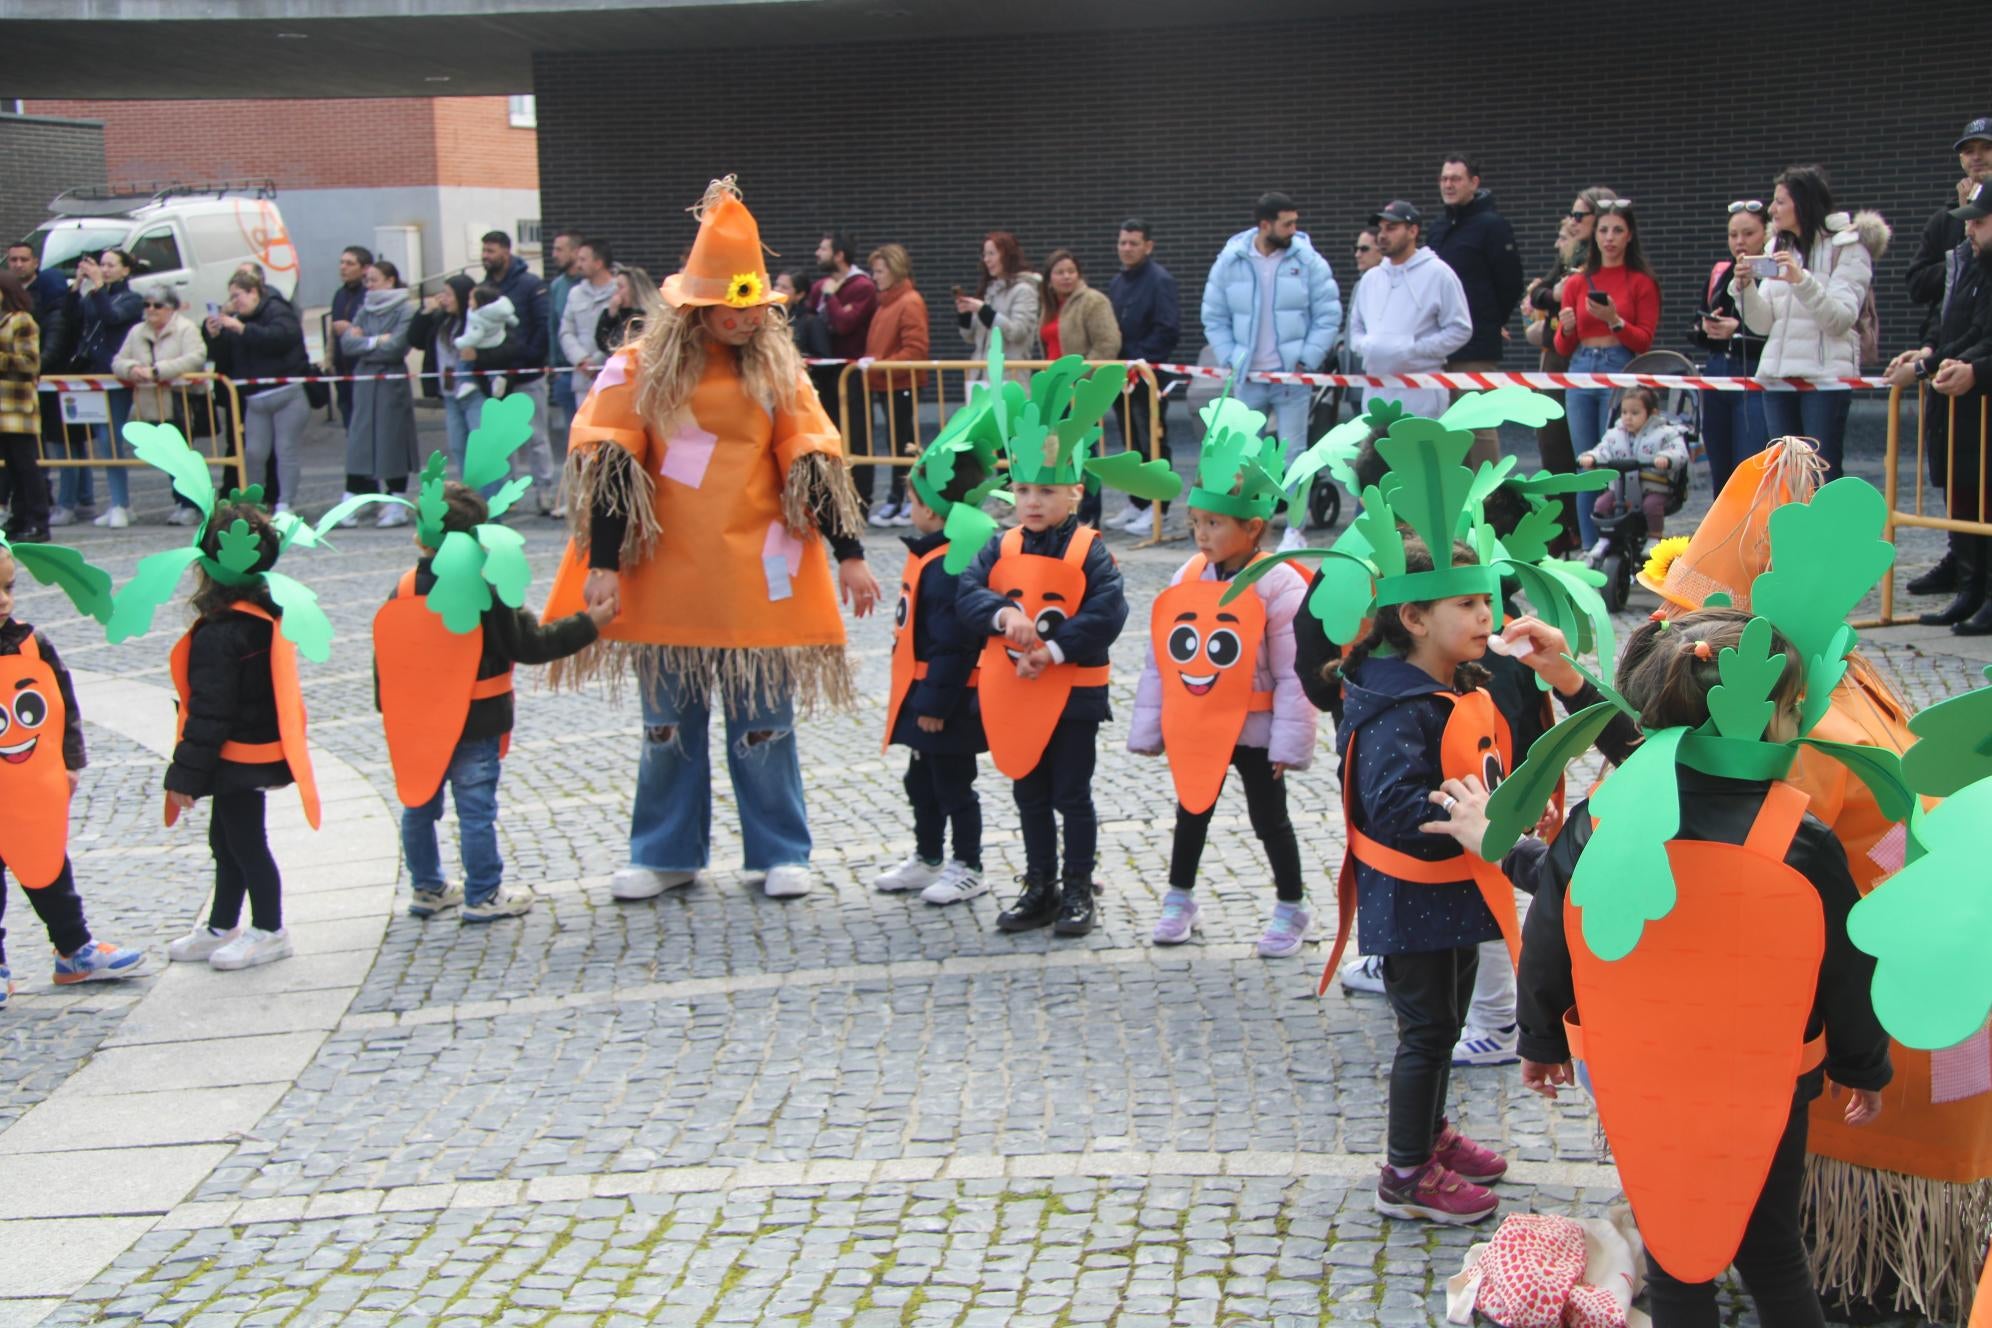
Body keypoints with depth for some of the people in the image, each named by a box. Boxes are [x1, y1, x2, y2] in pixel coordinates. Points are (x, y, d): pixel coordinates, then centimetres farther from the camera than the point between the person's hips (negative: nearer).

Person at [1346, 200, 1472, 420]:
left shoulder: (1437, 274, -2)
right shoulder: (1370, 278, 16)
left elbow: (1459, 329, -5)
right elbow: (1355, 327, 22)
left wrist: (1412, 349, -12)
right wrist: (1366, 346, -1)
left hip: (1421, 395, -6)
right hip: (1376, 392, 6)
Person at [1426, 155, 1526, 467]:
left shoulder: (1492, 226, -6)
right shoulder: (1437, 227, 16)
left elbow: (1510, 283, -6)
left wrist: (1493, 323, 4)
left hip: (1477, 348, -7)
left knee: (1480, 424, -9)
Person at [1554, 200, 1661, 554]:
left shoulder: (1641, 282, 3)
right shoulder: (1576, 282, 12)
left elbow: (1645, 341, -2)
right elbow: (1563, 347, 13)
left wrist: (1615, 320, -16)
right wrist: (1566, 329, -9)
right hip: (1581, 373, 4)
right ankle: (1590, 550, 9)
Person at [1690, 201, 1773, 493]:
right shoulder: (1719, 273, 14)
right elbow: (1694, 330, 17)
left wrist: (1740, 329, -21)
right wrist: (1705, 328, -4)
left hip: (1757, 380, -6)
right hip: (1717, 376, 7)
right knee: (1721, 476, 11)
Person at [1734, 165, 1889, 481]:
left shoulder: (1847, 247, -3)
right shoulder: (1778, 248, 16)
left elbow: (1841, 319, -14)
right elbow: (1763, 324, 10)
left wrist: (1801, 281, -26)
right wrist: (1745, 289, -8)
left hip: (1826, 375, -6)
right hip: (1778, 373, 6)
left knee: (1824, 478, -9)